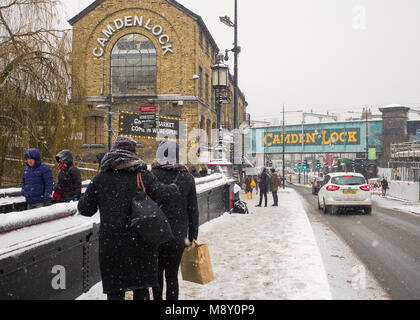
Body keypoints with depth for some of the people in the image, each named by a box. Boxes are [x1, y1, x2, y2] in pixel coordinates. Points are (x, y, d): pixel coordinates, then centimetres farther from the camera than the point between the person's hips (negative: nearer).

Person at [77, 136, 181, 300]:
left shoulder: (99, 179, 3)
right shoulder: (144, 176, -1)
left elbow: (86, 209, 7)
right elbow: (162, 194, -12)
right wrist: (175, 188, 8)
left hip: (110, 245, 1)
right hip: (140, 244, 0)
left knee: (115, 291, 10)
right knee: (141, 289, 12)